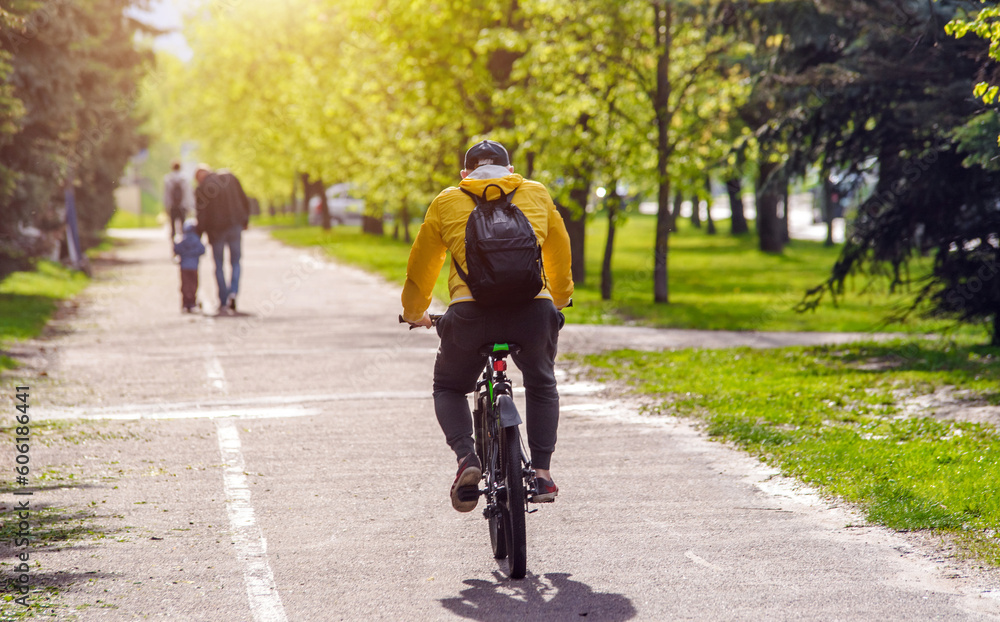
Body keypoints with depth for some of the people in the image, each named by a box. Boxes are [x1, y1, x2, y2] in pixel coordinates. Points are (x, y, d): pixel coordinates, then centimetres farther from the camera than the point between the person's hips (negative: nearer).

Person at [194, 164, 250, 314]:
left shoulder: (202, 189, -9)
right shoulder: (230, 178, 1)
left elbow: (201, 215, -9)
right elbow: (245, 201, 5)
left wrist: (198, 235, 1)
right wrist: (245, 221, 16)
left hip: (216, 230, -2)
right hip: (235, 226, 2)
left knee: (219, 266, 10)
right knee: (235, 263, 13)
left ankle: (223, 303, 8)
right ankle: (233, 292, -12)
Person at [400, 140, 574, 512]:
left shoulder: (447, 202, 18)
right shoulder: (537, 195, 22)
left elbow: (420, 268, 25)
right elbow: (561, 257, 32)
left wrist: (414, 313, 44)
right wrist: (559, 300, 51)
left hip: (471, 311, -1)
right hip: (534, 309, 1)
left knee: (449, 388, 24)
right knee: (541, 386, 29)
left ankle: (467, 458, 0)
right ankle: (542, 472, 14)